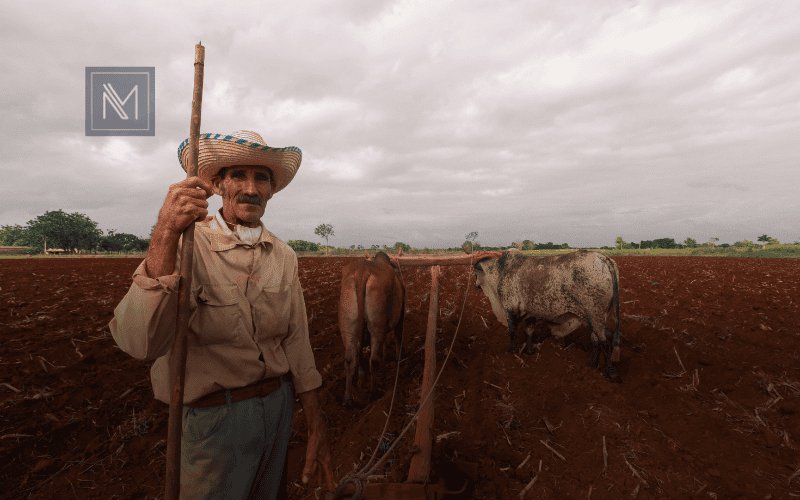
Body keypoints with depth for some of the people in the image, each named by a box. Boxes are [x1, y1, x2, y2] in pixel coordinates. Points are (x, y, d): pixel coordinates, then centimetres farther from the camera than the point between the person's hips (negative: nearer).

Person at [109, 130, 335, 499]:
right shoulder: (186, 245, -15)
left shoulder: (284, 256, 0)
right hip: (212, 416, -4)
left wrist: (317, 430, 3)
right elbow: (140, 342, -29)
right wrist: (166, 235, -39)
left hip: (279, 409, 5)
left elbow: (297, 345, 2)